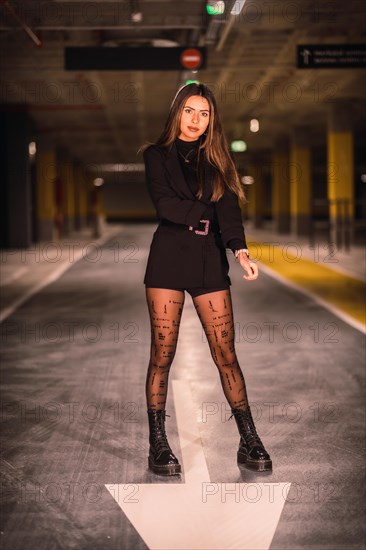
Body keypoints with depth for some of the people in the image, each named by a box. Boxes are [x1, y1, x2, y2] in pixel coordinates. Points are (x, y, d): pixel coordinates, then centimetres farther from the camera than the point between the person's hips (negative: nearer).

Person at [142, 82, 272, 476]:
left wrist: (240, 248, -20)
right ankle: (158, 446, 4)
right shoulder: (157, 155, 8)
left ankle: (249, 442, 4)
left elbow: (228, 207, -4)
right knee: (162, 354, -3)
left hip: (209, 259, 2)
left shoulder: (215, 159, 14)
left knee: (226, 354, -1)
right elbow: (164, 204, -8)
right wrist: (206, 213, -2)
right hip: (168, 256, -2)